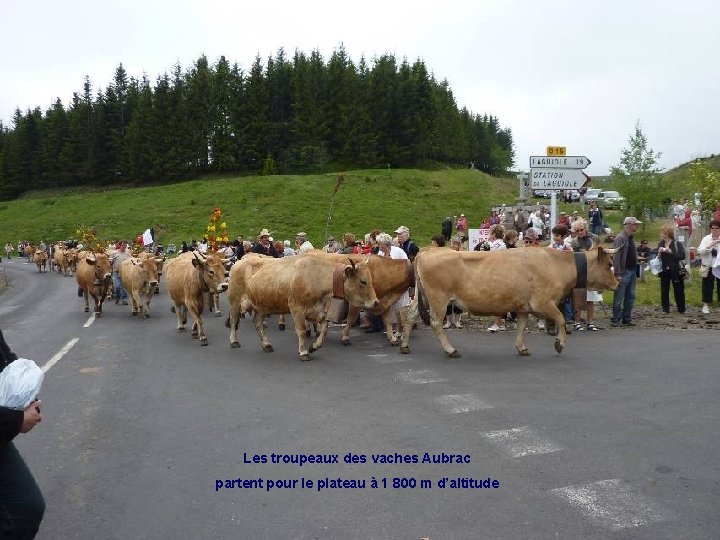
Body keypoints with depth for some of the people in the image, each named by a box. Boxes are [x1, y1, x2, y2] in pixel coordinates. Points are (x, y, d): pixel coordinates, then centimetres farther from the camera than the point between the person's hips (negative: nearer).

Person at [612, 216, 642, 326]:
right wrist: (617, 274, -21)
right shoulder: (620, 238, -13)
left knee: (630, 297, 11)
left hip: (632, 271, 9)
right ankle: (616, 320, 4)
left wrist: (636, 272, 16)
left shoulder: (631, 238, 15)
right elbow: (616, 257, -18)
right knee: (619, 298, -3)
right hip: (624, 272, -9)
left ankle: (627, 319, 18)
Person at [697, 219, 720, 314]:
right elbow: (700, 251, -13)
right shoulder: (706, 239, -1)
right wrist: (710, 245, -25)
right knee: (707, 286, 6)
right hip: (708, 267, 0)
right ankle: (706, 304, 17)